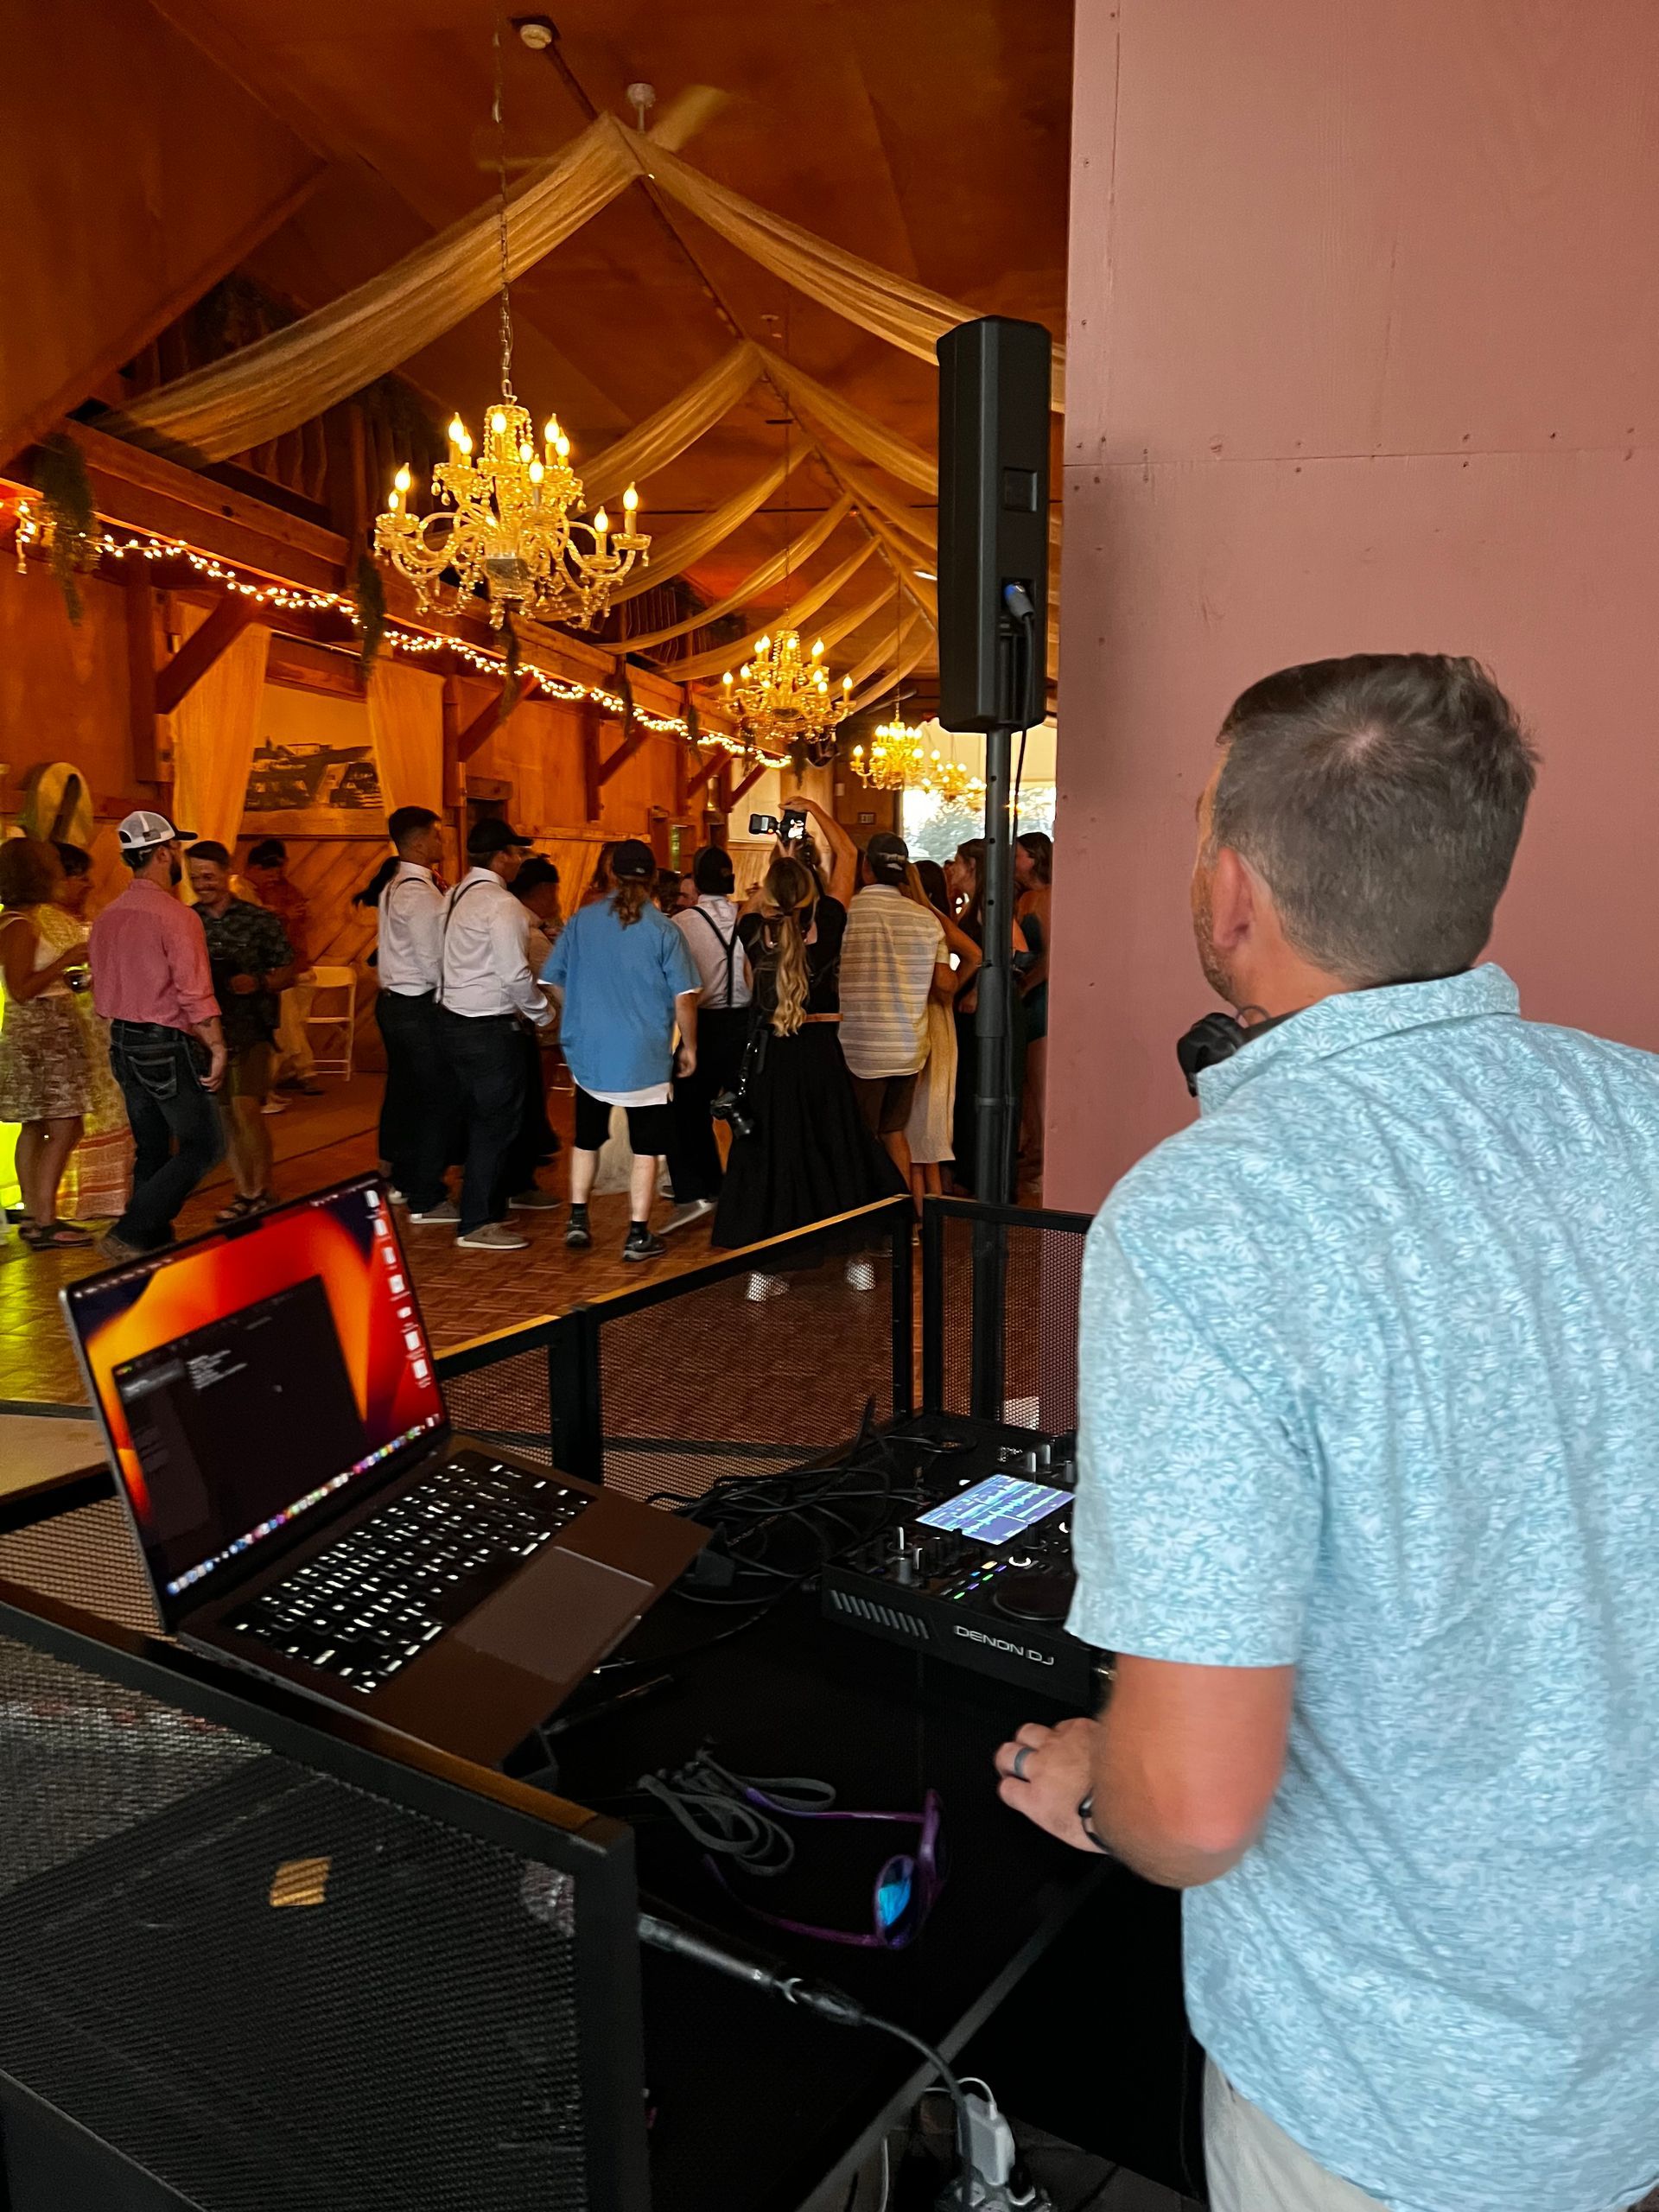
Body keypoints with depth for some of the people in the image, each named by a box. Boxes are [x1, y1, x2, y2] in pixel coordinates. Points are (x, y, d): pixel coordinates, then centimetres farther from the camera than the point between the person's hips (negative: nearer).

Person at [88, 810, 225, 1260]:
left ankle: (154, 1241, 21)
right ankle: (129, 1235, -6)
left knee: (151, 1150, 16)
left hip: (124, 1044, 8)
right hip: (169, 1046, -8)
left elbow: (101, 991, 14)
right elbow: (196, 995, -19)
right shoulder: (176, 916, -16)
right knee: (203, 1146, 0)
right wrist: (217, 1047, -11)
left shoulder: (107, 917, 8)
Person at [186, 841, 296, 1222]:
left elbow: (287, 973, 2)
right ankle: (245, 1194, 22)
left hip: (251, 1029, -3)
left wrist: (258, 983, -16)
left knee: (246, 1108, -15)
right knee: (225, 1113, 10)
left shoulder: (260, 920, -1)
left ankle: (262, 1192, 1)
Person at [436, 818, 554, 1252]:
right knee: (496, 1121, -1)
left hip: (454, 1018, 9)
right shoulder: (501, 905, -17)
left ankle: (504, 1190, 41)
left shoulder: (456, 896, 10)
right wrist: (543, 1014, -5)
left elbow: (459, 963, 12)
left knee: (482, 1114, 23)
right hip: (489, 1029, -9)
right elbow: (516, 974, -21)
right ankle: (476, 1225, 4)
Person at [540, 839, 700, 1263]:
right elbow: (684, 996, -11)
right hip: (645, 1057, -3)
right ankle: (638, 1235, 8)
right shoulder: (663, 929, -9)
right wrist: (689, 1047, 2)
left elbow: (554, 980, 5)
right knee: (646, 1147, 6)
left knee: (587, 1138, 21)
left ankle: (577, 1221, 23)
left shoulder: (581, 921, -1)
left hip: (587, 1052, 3)